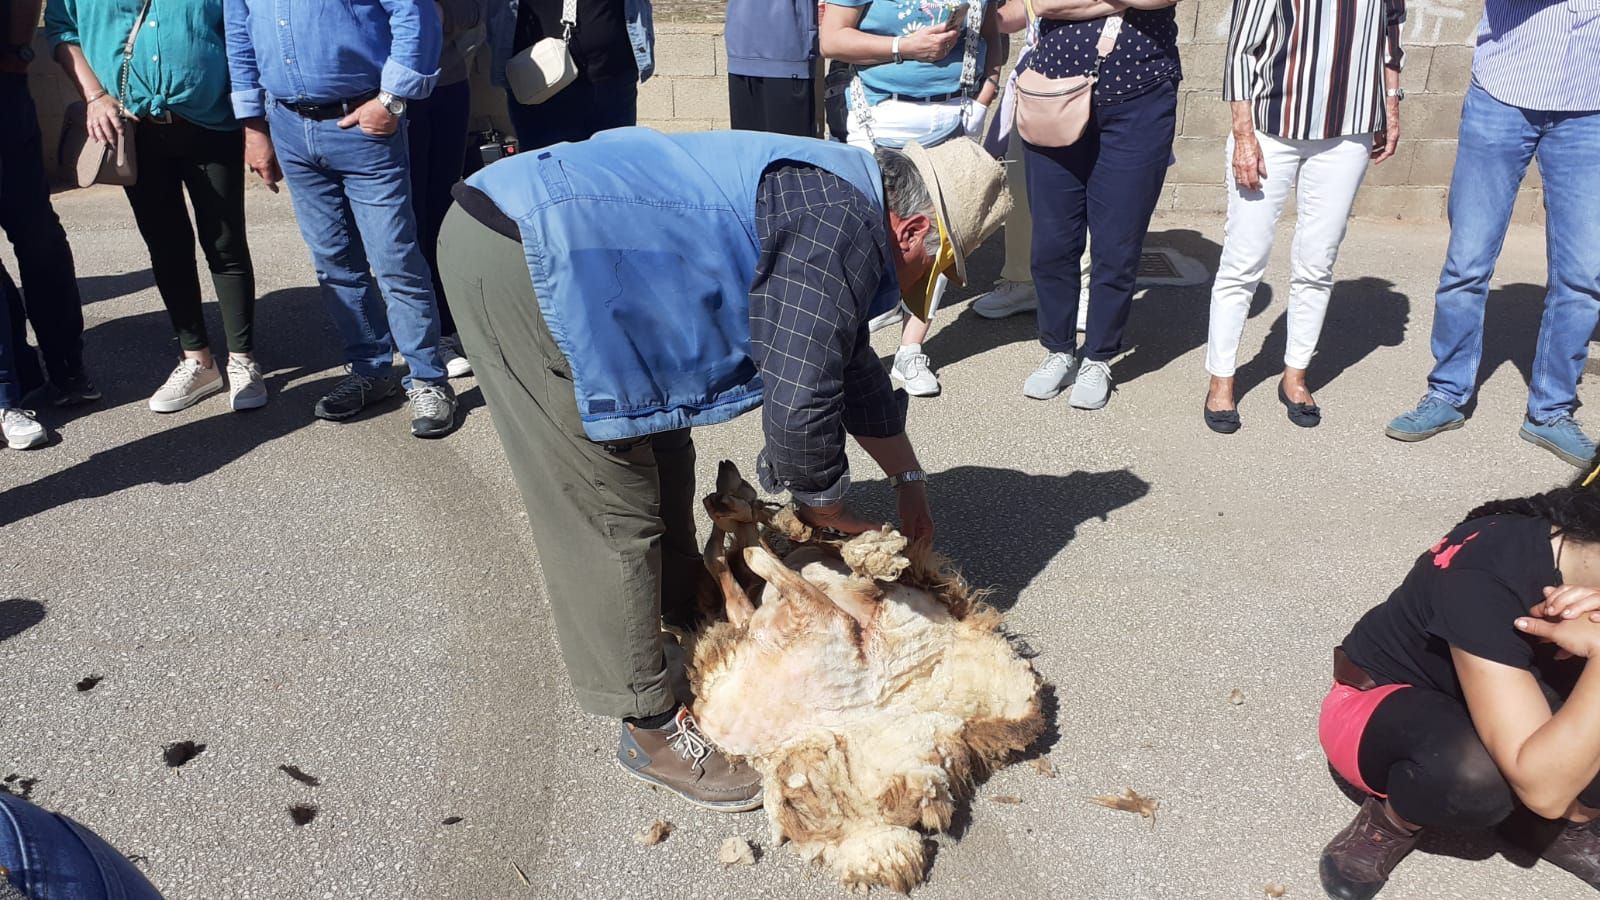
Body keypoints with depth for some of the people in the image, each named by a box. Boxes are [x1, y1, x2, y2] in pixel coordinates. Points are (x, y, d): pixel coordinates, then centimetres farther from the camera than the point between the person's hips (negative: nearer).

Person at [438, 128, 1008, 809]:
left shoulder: (833, 202, 17)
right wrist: (830, 514, 1)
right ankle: (651, 728, 5)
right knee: (612, 513, -7)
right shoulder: (840, 230, -16)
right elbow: (800, 402, -18)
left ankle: (686, 605, 42)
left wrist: (907, 478, 36)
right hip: (514, 261, -11)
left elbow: (852, 365, 29)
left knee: (661, 453, 21)